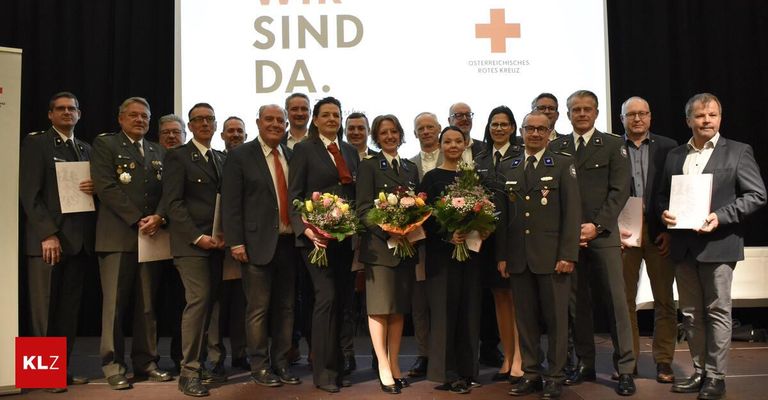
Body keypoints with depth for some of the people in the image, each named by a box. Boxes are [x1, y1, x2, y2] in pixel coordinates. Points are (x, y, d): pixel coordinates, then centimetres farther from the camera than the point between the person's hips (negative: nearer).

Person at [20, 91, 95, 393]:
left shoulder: (86, 149, 18)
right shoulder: (35, 143, 1)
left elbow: (95, 186, 21)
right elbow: (29, 193, -7)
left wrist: (95, 189, -4)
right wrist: (48, 234, -15)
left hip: (78, 239, 5)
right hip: (47, 238, -5)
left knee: (70, 309, 6)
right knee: (44, 309, -1)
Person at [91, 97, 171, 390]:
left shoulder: (158, 152, 19)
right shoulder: (105, 144, 4)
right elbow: (106, 187, -8)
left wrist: (158, 217, -10)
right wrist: (138, 219, -13)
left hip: (151, 235, 4)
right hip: (118, 236, -4)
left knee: (148, 304, 7)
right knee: (114, 303, -1)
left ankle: (145, 361, 15)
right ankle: (113, 366, 8)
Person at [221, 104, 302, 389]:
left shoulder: (292, 156, 12)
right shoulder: (240, 156, -1)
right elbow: (231, 203, -5)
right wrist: (236, 243, -11)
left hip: (289, 242, 5)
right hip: (258, 243, -4)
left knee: (285, 307, 10)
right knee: (259, 308, 3)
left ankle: (281, 364, 22)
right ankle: (260, 366, 16)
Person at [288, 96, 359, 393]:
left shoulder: (351, 151, 16)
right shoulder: (304, 149, 2)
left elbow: (357, 193, 16)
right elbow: (294, 196, -4)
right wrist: (305, 229, -18)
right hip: (318, 235, -5)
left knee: (342, 299, 7)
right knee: (327, 296, -10)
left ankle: (337, 367, 19)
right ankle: (323, 372, 3)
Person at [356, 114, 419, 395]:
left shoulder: (411, 168, 16)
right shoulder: (369, 166, 0)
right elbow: (363, 209, -7)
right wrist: (389, 233, -18)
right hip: (379, 245, -5)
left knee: (399, 309, 9)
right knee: (379, 308, -1)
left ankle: (394, 364, 17)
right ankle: (384, 367, 7)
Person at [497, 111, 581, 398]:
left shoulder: (563, 165, 3)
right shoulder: (507, 168, 12)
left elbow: (572, 211, -3)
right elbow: (502, 214, 10)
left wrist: (568, 254, -10)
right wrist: (501, 255, 5)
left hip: (552, 256, -3)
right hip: (518, 257, 3)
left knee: (556, 318, 4)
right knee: (525, 318, 8)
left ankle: (555, 377, 16)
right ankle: (531, 373, 20)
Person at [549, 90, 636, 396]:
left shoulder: (613, 145, 7)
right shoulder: (556, 148, 12)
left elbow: (619, 191, -1)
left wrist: (596, 225, -10)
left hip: (603, 234, -2)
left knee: (616, 300, -2)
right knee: (577, 302, 5)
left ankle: (625, 369, 6)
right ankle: (585, 365, 16)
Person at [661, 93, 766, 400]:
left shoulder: (738, 152, 0)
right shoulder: (674, 156, 13)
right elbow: (663, 195, 17)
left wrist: (721, 217, -17)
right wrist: (664, 212, -5)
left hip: (718, 244, -4)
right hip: (683, 246, 5)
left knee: (717, 312, 3)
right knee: (691, 314, 11)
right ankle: (699, 372, 23)